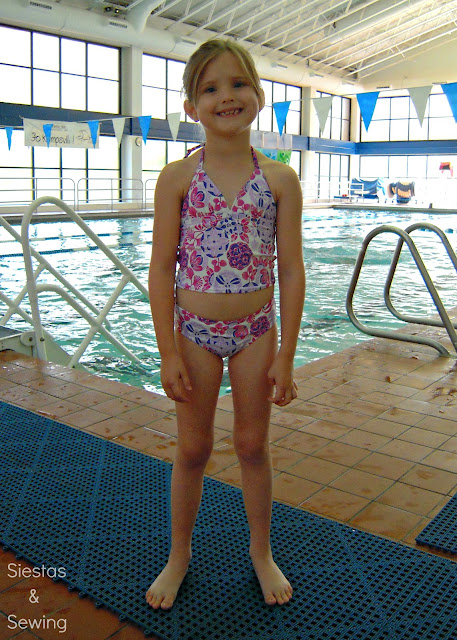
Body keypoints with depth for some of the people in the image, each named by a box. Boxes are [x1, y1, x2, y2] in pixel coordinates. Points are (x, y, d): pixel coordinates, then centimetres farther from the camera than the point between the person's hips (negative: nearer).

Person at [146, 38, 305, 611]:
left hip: (255, 331, 1)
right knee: (192, 449, 12)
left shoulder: (279, 179, -3)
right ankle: (179, 554, 35)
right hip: (194, 330, 0)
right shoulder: (177, 177, -5)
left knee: (253, 445, 14)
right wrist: (168, 352, -9)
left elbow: (291, 270, -3)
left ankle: (261, 550, 37)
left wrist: (286, 354, -5)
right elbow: (162, 268, -5)